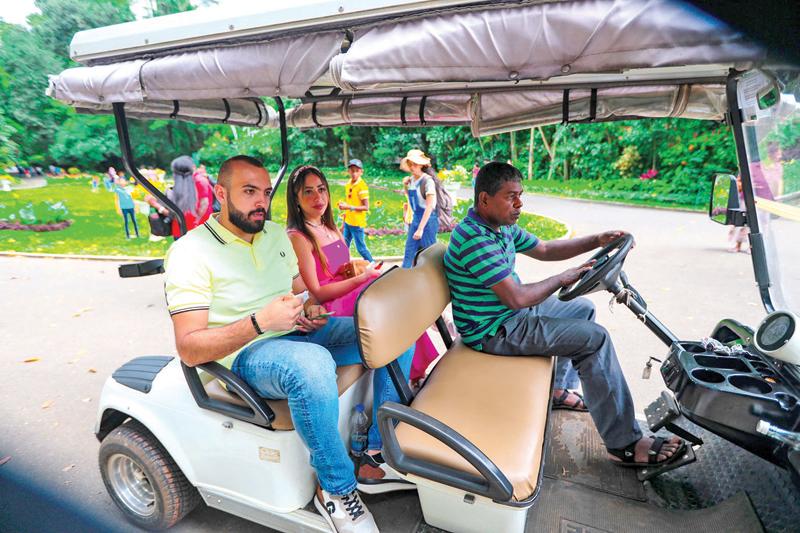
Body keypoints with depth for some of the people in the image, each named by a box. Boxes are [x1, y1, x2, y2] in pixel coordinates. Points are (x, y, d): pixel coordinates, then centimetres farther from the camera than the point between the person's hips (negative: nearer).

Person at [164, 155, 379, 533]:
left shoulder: (276, 234, 10)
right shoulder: (190, 252, -10)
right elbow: (189, 349, -14)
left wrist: (312, 310, -5)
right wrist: (260, 322, -28)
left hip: (298, 335, 7)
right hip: (246, 355, -7)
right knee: (313, 363, -40)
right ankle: (337, 490, -16)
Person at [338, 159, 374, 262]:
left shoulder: (362, 186, -14)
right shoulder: (348, 185, 8)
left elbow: (366, 207, -18)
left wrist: (349, 207, -24)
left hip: (357, 223, -7)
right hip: (348, 222, 7)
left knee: (361, 248, 1)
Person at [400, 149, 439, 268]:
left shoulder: (427, 180, -14)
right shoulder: (411, 180, 6)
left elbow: (430, 206, -18)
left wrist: (420, 228, -22)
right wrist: (405, 186, 5)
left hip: (428, 220, -7)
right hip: (416, 219, 7)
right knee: (408, 255, 9)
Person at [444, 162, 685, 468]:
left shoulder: (502, 226, 5)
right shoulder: (474, 239, -27)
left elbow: (545, 250, 16)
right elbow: (517, 298, -29)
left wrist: (597, 241, 5)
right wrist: (564, 278, -14)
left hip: (512, 313, 10)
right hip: (494, 331, -10)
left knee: (583, 309, 24)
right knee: (595, 338, -12)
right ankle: (624, 445, 0)